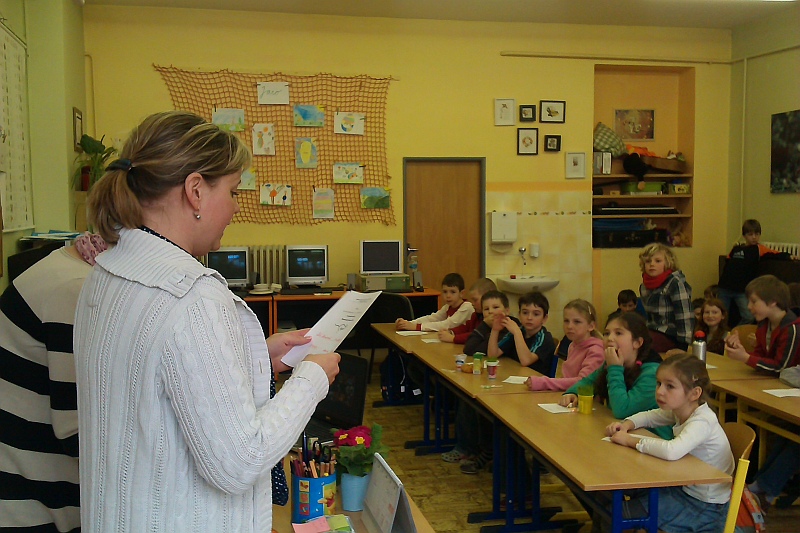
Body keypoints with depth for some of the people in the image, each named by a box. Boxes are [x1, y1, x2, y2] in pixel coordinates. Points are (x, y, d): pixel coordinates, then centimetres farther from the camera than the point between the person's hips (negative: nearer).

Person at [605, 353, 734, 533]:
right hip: (686, 489, 8)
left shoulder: (702, 423, -29)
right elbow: (648, 416, 14)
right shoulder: (680, 411, -4)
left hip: (706, 509, -8)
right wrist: (626, 424, -7)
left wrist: (630, 440, -32)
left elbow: (671, 451, -46)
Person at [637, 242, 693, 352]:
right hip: (653, 333, 8)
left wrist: (682, 346, -19)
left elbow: (684, 317, -17)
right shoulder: (644, 286, 9)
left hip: (670, 336, -7)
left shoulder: (675, 283, -13)